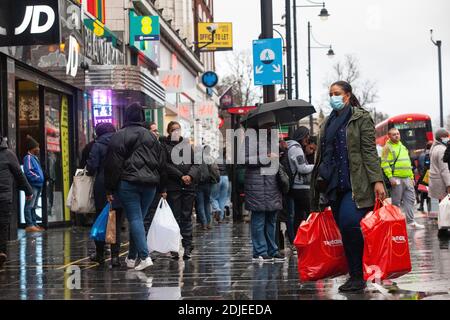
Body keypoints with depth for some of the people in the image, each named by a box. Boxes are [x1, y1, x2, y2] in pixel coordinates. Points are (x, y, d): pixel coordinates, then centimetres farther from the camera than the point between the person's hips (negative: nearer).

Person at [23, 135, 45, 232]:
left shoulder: (35, 157, 20)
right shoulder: (28, 157, -9)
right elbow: (28, 171, -18)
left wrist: (41, 178, 13)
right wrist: (38, 178, -16)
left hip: (38, 185, 10)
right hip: (32, 185, -10)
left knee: (34, 206, 14)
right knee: (29, 205, -8)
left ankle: (34, 224, 19)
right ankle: (29, 225, -9)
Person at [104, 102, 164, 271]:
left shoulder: (119, 136, -3)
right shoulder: (151, 136, 13)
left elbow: (113, 164, -6)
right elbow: (160, 162, 15)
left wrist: (110, 189, -2)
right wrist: (158, 184, 19)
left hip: (128, 183, -4)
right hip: (150, 183, 4)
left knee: (135, 219, -6)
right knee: (138, 218, 11)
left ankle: (144, 256, -18)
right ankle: (132, 257, 17)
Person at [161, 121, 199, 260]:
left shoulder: (187, 145, 16)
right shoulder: (164, 146, 4)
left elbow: (195, 164, 10)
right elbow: (166, 165, -6)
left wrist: (190, 175, -9)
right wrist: (181, 176, -13)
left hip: (189, 186, 3)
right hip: (173, 186, -3)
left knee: (187, 217, 2)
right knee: (175, 217, -3)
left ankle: (187, 246, 3)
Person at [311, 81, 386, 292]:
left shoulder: (361, 118, 1)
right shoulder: (329, 122, 19)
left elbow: (370, 151, -6)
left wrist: (377, 180, -14)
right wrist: (320, 183, 19)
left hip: (355, 183, -6)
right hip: (334, 185, 6)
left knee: (349, 223, -22)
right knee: (344, 230, 4)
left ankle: (357, 277, -12)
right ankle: (355, 277, 9)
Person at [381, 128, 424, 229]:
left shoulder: (403, 147, 20)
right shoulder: (388, 147, -4)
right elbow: (384, 163, -12)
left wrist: (412, 177, 21)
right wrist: (390, 177, -20)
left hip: (407, 179, 7)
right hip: (396, 179, -7)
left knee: (410, 199, 5)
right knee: (396, 202, -2)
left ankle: (410, 221, 10)